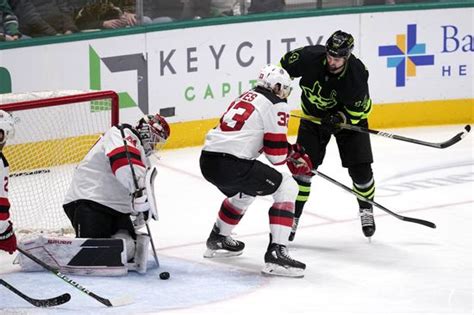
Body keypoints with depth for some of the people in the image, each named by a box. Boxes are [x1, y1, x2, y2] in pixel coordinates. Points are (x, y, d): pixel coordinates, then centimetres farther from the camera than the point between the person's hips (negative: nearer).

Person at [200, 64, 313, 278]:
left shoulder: (246, 97, 24)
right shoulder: (276, 105, -1)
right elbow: (277, 155, -5)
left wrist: (293, 154, 28)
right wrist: (294, 154, 19)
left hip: (208, 161, 9)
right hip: (231, 165, -9)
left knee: (243, 191, 37)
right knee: (287, 188, 2)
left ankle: (217, 240, 48)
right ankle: (276, 252, -9)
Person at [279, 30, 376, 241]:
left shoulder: (357, 75, -32)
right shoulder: (310, 57, -29)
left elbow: (360, 110, -19)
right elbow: (283, 66, -9)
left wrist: (340, 119, -35)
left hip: (349, 116, -1)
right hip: (313, 114, 1)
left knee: (360, 168, -6)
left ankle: (366, 210, 23)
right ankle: (293, 216, 2)